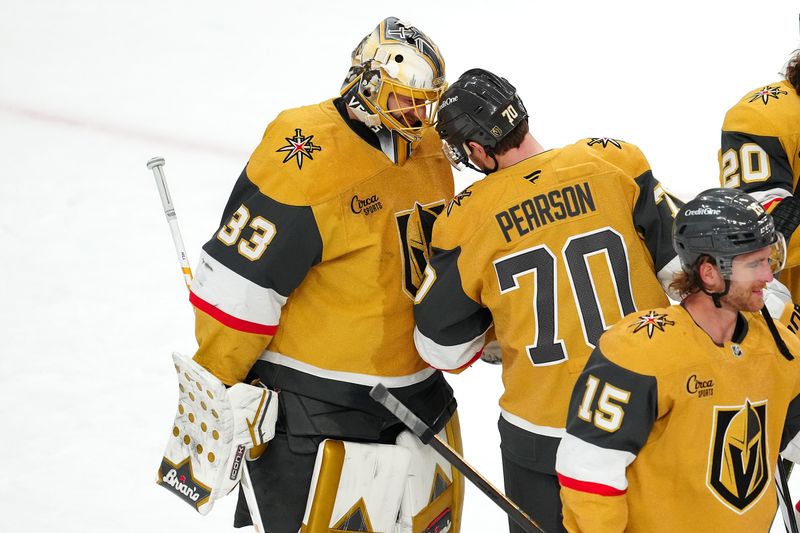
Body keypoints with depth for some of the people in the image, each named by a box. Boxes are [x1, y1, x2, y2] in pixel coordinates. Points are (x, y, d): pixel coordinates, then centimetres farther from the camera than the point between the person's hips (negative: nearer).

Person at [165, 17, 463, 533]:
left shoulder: (428, 148, 5)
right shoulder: (306, 156, -21)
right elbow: (237, 282, -20)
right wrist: (211, 389, -17)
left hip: (415, 387, 8)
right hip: (306, 401, -8)